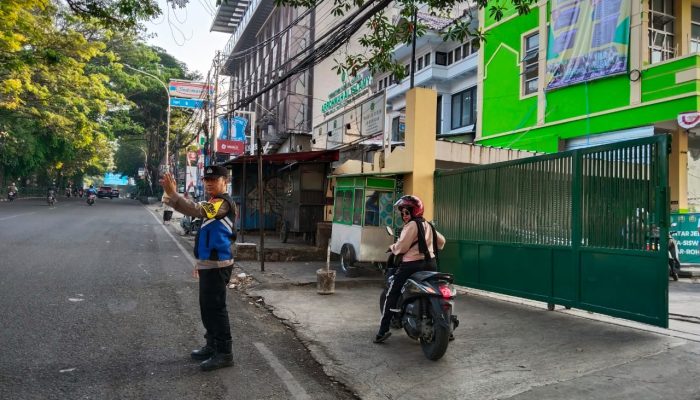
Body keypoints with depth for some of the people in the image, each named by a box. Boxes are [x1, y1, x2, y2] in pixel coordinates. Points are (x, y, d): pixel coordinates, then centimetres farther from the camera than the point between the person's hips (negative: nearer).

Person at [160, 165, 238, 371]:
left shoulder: (223, 203, -15)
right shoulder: (214, 203, 18)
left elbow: (197, 210, -34)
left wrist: (173, 194, -42)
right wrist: (201, 261, 24)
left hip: (217, 265, -11)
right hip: (210, 264, 11)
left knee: (216, 308, -6)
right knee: (207, 307, 18)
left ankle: (224, 353, 3)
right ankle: (212, 346, 30)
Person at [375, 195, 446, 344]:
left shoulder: (411, 225, -10)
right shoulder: (428, 225, 14)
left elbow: (401, 247, -15)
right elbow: (441, 241, 23)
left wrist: (392, 248, 4)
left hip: (412, 265, -7)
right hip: (431, 263, 8)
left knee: (392, 295, 0)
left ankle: (383, 330, -6)